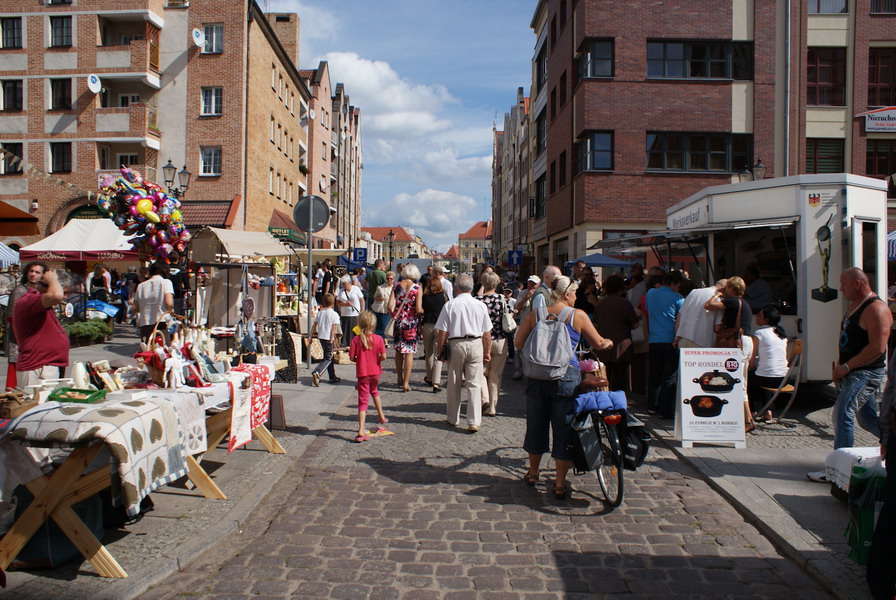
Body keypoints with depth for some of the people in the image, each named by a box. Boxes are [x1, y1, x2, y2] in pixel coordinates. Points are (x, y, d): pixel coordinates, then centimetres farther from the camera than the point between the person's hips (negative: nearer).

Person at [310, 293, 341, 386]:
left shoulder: (320, 312, 8)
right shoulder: (334, 314, -8)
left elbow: (314, 324, 9)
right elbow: (334, 327, -14)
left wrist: (310, 336, 14)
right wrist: (332, 339, -14)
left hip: (321, 337, 6)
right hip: (329, 338, -6)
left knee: (329, 357, 18)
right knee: (328, 358, -3)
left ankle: (333, 377, 25)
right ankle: (316, 372, -26)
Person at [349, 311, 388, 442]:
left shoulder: (356, 340, -11)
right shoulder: (378, 339, -8)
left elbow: (352, 357, -10)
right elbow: (383, 357, -11)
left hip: (362, 373, -2)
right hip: (375, 372, 2)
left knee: (363, 400, -3)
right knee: (374, 391, 32)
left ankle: (361, 430, -13)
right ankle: (381, 416, 44)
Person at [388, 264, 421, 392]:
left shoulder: (396, 285, 0)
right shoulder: (417, 288, -9)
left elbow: (390, 305, -5)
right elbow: (418, 309, -15)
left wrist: (394, 316, 11)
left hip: (398, 322, 3)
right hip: (411, 322, -3)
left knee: (398, 351, 17)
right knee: (409, 352, 2)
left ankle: (400, 379, 29)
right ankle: (406, 383, 0)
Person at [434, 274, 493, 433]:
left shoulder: (450, 305, -6)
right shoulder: (480, 305, -1)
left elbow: (443, 331, -6)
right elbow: (487, 332, 3)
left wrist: (440, 349, 6)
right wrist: (487, 352, 13)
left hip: (456, 345, -1)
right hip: (475, 344, 1)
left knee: (454, 384, 13)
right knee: (474, 385, 4)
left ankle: (453, 419, 25)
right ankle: (474, 422, -1)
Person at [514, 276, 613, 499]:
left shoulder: (535, 315, 1)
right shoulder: (578, 316, -5)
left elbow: (519, 343, 4)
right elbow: (599, 343, 4)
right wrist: (608, 342, 27)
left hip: (537, 377, 3)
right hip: (566, 377, -3)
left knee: (536, 425, 17)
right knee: (564, 430, 6)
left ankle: (533, 473, 33)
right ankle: (560, 484, 11)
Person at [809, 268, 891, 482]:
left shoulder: (876, 309, -16)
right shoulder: (854, 305, 14)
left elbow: (877, 348, -22)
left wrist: (846, 366, -19)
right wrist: (839, 365, 8)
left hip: (866, 373, -10)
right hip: (852, 373, 10)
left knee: (843, 415, -12)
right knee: (867, 419, 17)